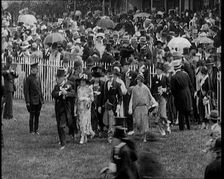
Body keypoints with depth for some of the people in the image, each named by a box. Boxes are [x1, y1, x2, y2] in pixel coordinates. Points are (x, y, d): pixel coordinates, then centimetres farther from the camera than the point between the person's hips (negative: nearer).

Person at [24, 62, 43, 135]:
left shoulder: (38, 77, 11)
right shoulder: (28, 79, -10)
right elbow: (26, 91, -10)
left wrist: (42, 99, 14)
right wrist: (27, 102, -14)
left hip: (39, 101, 6)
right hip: (32, 101, -6)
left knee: (37, 116, 9)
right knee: (32, 116, 0)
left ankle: (36, 130, 16)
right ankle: (31, 131, 9)